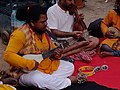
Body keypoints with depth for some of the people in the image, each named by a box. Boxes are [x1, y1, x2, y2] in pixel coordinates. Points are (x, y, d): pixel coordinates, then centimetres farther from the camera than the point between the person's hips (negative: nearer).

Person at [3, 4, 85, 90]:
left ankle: (49, 80, -11)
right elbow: (8, 55, -30)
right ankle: (68, 81, -15)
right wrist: (30, 64, -32)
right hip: (28, 71, -8)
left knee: (70, 66, 7)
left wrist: (56, 53, -7)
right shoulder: (20, 34, -21)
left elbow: (52, 47, 17)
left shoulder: (44, 31, 3)